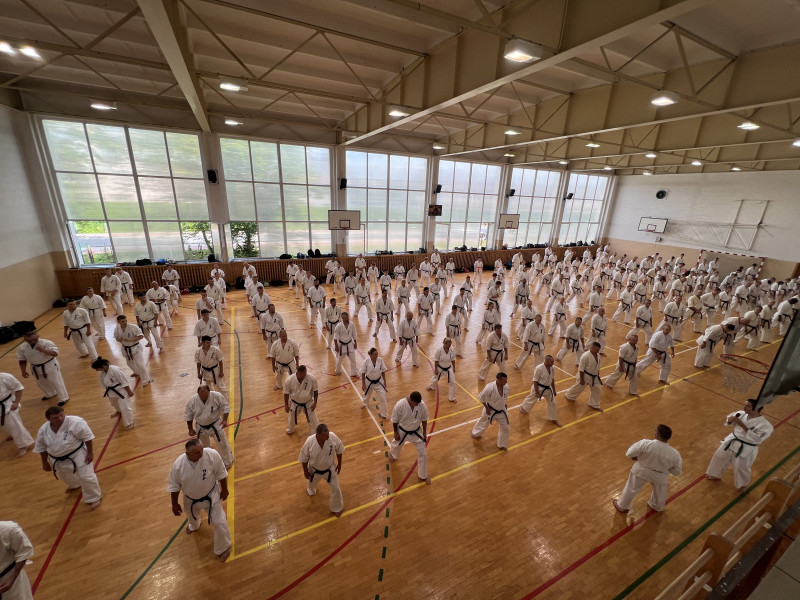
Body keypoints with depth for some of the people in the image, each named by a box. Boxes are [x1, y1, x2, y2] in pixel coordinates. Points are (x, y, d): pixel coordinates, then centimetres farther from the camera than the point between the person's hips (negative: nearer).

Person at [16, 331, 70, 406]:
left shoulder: (46, 343, -23)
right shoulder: (22, 347, -7)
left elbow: (55, 353, -29)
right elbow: (22, 360, 4)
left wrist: (43, 350, -40)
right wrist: (23, 371, 4)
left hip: (50, 366, -6)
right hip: (36, 368, 6)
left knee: (56, 382, 1)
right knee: (41, 383, 25)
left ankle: (64, 398, 13)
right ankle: (50, 394, 50)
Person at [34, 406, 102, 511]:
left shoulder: (75, 422, -30)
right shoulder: (43, 430, -12)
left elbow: (87, 436, -23)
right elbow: (41, 447, 6)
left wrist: (90, 452, -19)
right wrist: (45, 462, 12)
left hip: (78, 454, -6)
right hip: (58, 459, 6)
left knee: (86, 477, -2)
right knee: (66, 476, 30)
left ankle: (94, 498, 19)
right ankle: (75, 484, 64)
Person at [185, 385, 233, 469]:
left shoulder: (217, 396, -28)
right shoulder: (192, 401, -21)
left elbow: (225, 407, -14)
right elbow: (188, 415, -5)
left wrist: (225, 419, -21)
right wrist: (190, 429, 1)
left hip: (216, 424, -2)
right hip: (201, 427, 3)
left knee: (223, 444, 6)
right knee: (203, 445, 25)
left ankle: (227, 462, 31)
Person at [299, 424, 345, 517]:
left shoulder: (332, 437, -33)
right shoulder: (310, 441, -35)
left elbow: (339, 450, -12)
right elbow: (304, 458, -15)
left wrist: (339, 464, -2)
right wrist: (305, 471, -4)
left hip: (330, 468, 0)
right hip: (314, 470, 0)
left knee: (335, 488, 12)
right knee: (312, 483, 31)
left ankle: (337, 508, 42)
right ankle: (311, 490, 70)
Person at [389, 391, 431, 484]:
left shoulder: (422, 405, -28)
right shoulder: (400, 405, -35)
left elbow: (424, 420, -8)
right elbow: (395, 420, -17)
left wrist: (424, 433, 1)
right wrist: (396, 433, -6)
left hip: (416, 432, 1)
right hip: (402, 432, -1)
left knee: (423, 453, 6)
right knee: (396, 446, 27)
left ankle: (423, 475, 32)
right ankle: (392, 454, 67)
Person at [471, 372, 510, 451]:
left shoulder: (506, 386, -18)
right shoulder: (490, 387, -35)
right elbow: (481, 397, -22)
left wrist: (503, 404, 9)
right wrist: (486, 407, -16)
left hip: (501, 411, 4)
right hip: (490, 410, -4)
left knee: (505, 427, 11)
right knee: (483, 423, 19)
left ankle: (502, 445, 36)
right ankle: (476, 433, 52)